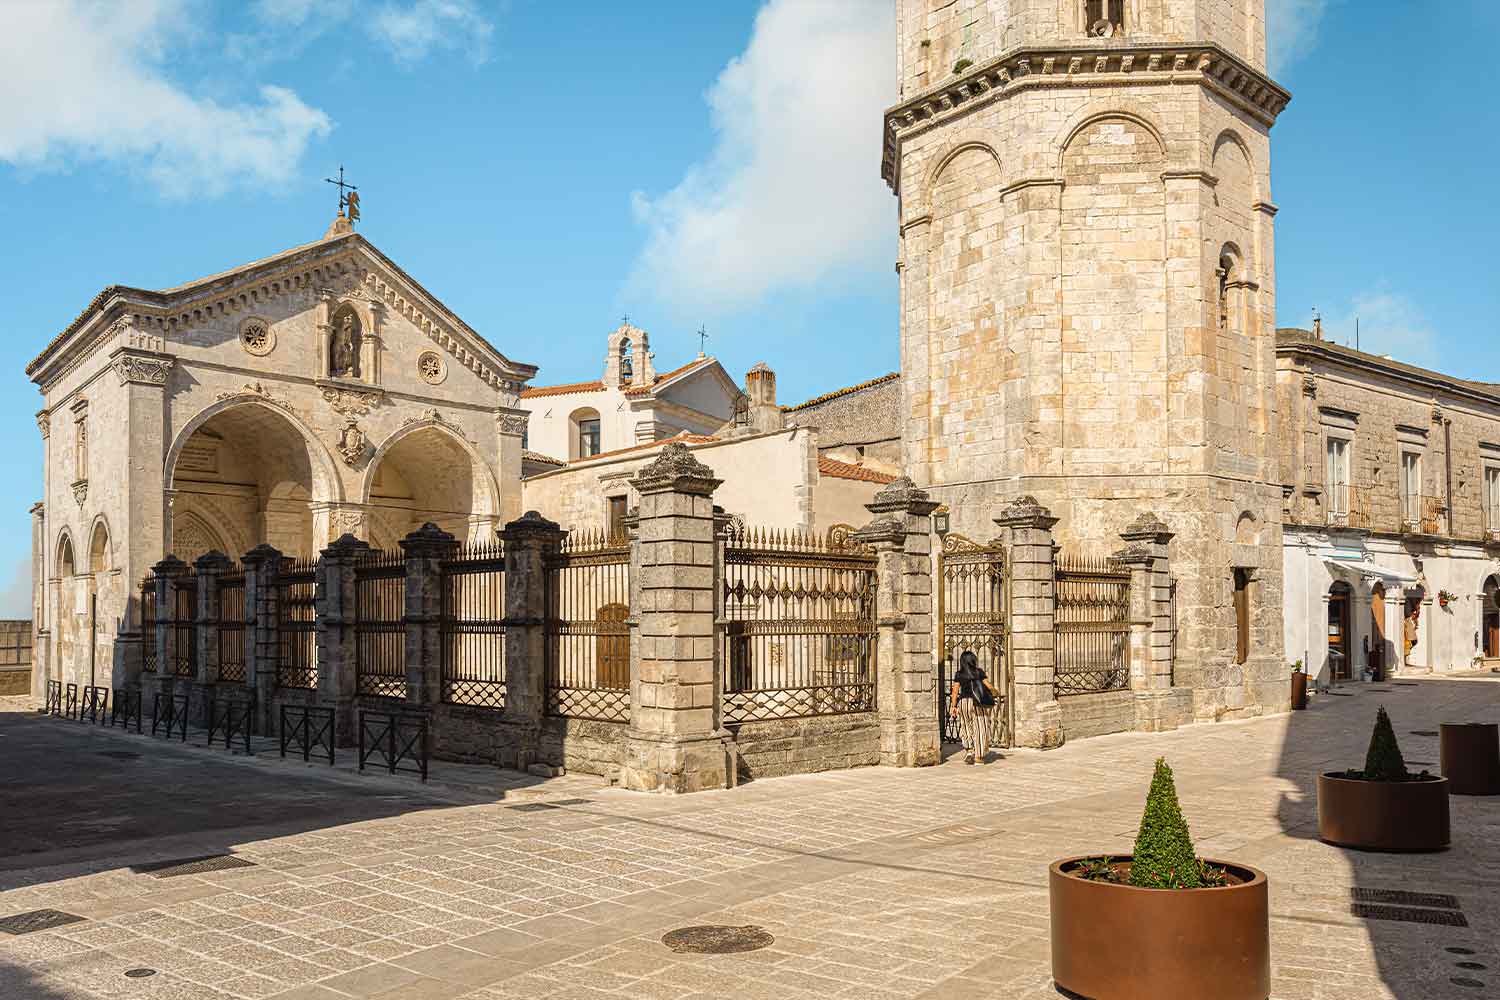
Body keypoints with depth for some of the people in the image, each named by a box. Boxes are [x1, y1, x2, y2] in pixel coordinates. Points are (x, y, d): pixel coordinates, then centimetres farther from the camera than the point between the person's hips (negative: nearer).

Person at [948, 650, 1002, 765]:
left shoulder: (959, 675, -1)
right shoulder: (979, 672, -2)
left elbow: (955, 691, -4)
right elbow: (989, 686, 0)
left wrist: (953, 706, -1)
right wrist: (996, 692, 19)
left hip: (965, 702, 1)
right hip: (979, 704, 0)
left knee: (967, 728, 16)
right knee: (980, 728, 7)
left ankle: (969, 751, 1)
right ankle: (980, 756, 8)